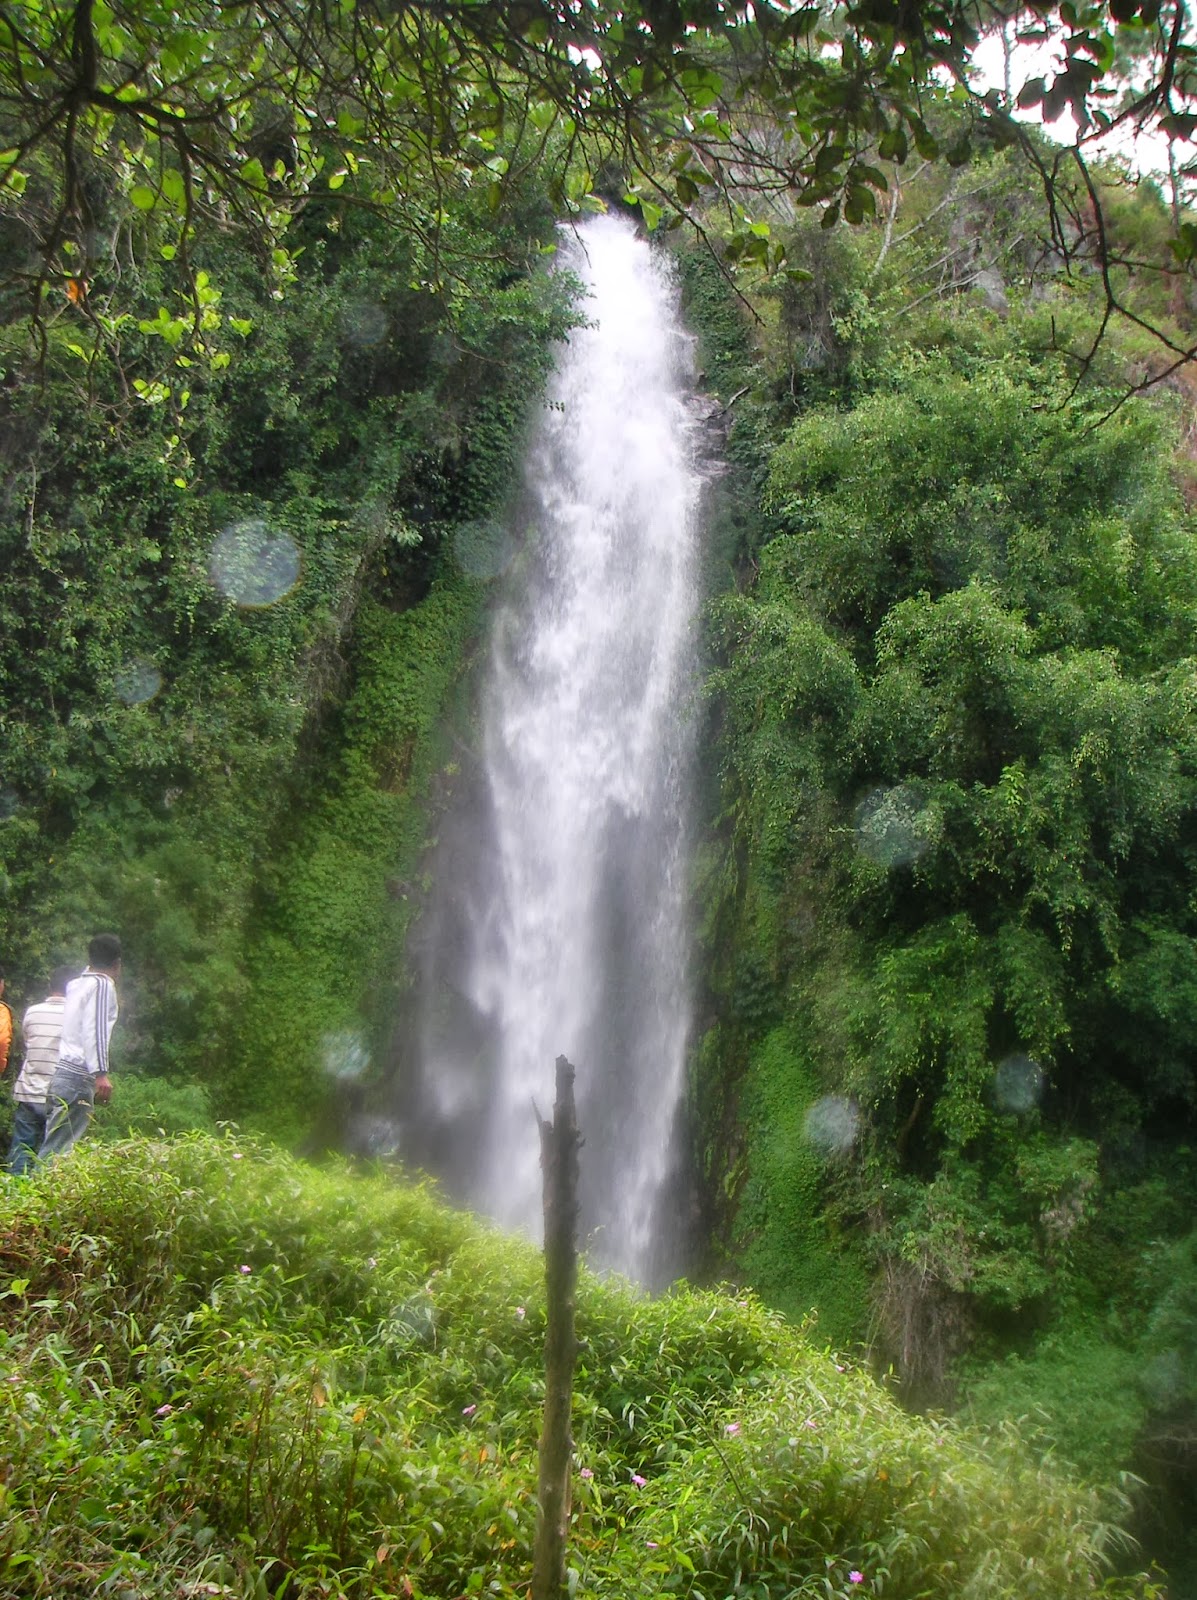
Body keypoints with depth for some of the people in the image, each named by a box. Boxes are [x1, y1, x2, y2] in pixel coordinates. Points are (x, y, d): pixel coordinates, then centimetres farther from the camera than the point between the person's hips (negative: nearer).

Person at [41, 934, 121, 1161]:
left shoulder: (77, 984, 18)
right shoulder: (103, 984, -4)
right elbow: (94, 1029, -16)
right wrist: (100, 1073, -22)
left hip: (62, 1076, 8)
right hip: (77, 1078, -8)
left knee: (55, 1149, 7)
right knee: (57, 1152, -12)